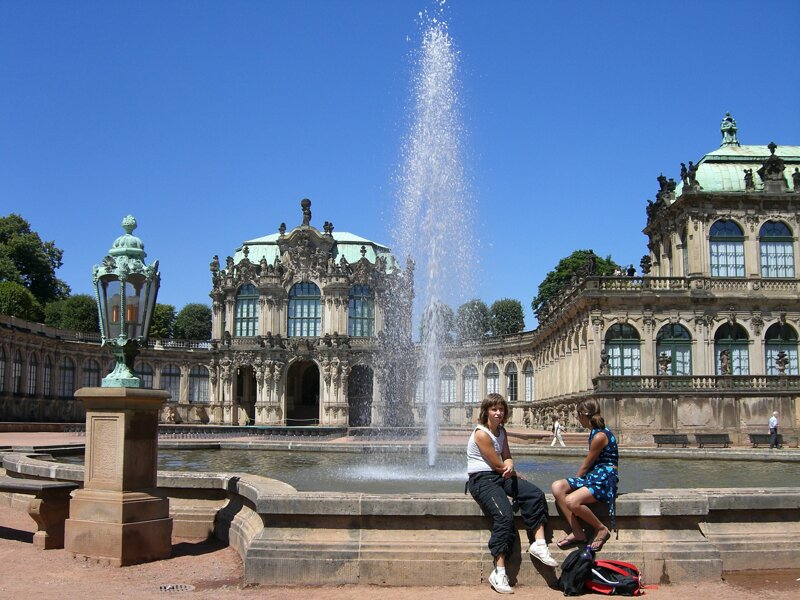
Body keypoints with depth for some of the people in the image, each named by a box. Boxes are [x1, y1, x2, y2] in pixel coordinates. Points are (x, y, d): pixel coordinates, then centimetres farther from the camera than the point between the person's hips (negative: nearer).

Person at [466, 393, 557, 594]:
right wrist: (515, 475, 4)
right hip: (481, 479, -9)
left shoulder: (501, 431, 14)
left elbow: (507, 457, 10)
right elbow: (497, 464, -12)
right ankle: (499, 573, -27)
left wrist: (509, 466, -15)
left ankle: (539, 544, -9)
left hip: (501, 477, 9)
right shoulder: (481, 433, -13)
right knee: (504, 514, -28)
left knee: (536, 495, -10)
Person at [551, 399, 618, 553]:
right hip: (593, 477, 10)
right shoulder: (596, 432, 15)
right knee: (557, 486, -11)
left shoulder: (600, 436, -15)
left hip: (605, 480, -10)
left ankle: (601, 529, -7)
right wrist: (574, 482, 14)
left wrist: (576, 480, 8)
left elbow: (586, 466, -7)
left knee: (571, 501, -31)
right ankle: (578, 533, -10)